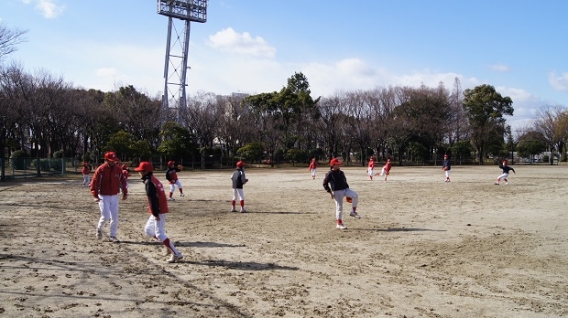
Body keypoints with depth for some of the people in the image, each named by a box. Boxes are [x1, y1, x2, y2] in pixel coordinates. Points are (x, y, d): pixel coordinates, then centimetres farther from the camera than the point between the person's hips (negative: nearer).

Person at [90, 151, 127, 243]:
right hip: (103, 196, -4)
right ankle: (99, 229, 20)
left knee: (115, 218, 4)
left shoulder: (118, 169, 0)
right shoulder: (101, 169, -12)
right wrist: (95, 196, -21)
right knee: (106, 216, -10)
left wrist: (125, 193, 5)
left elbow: (122, 181, 10)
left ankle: (113, 236, 15)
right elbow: (94, 182, -13)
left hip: (114, 196, 4)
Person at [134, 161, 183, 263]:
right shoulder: (154, 180, 15)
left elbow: (153, 199, -21)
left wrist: (155, 213, -22)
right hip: (161, 210, 10)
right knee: (148, 229, 20)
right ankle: (169, 245, 19)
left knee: (159, 234, -8)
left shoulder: (149, 182, -15)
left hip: (158, 212, -10)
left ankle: (176, 254, -9)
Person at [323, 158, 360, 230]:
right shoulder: (329, 174, -5)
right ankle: (339, 224, 8)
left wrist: (348, 192, 19)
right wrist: (330, 192, -13)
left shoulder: (341, 172, 13)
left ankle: (353, 212, -6)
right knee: (339, 207, -3)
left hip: (345, 189, 5)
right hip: (337, 192, -5)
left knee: (355, 195, -18)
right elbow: (325, 184, -5)